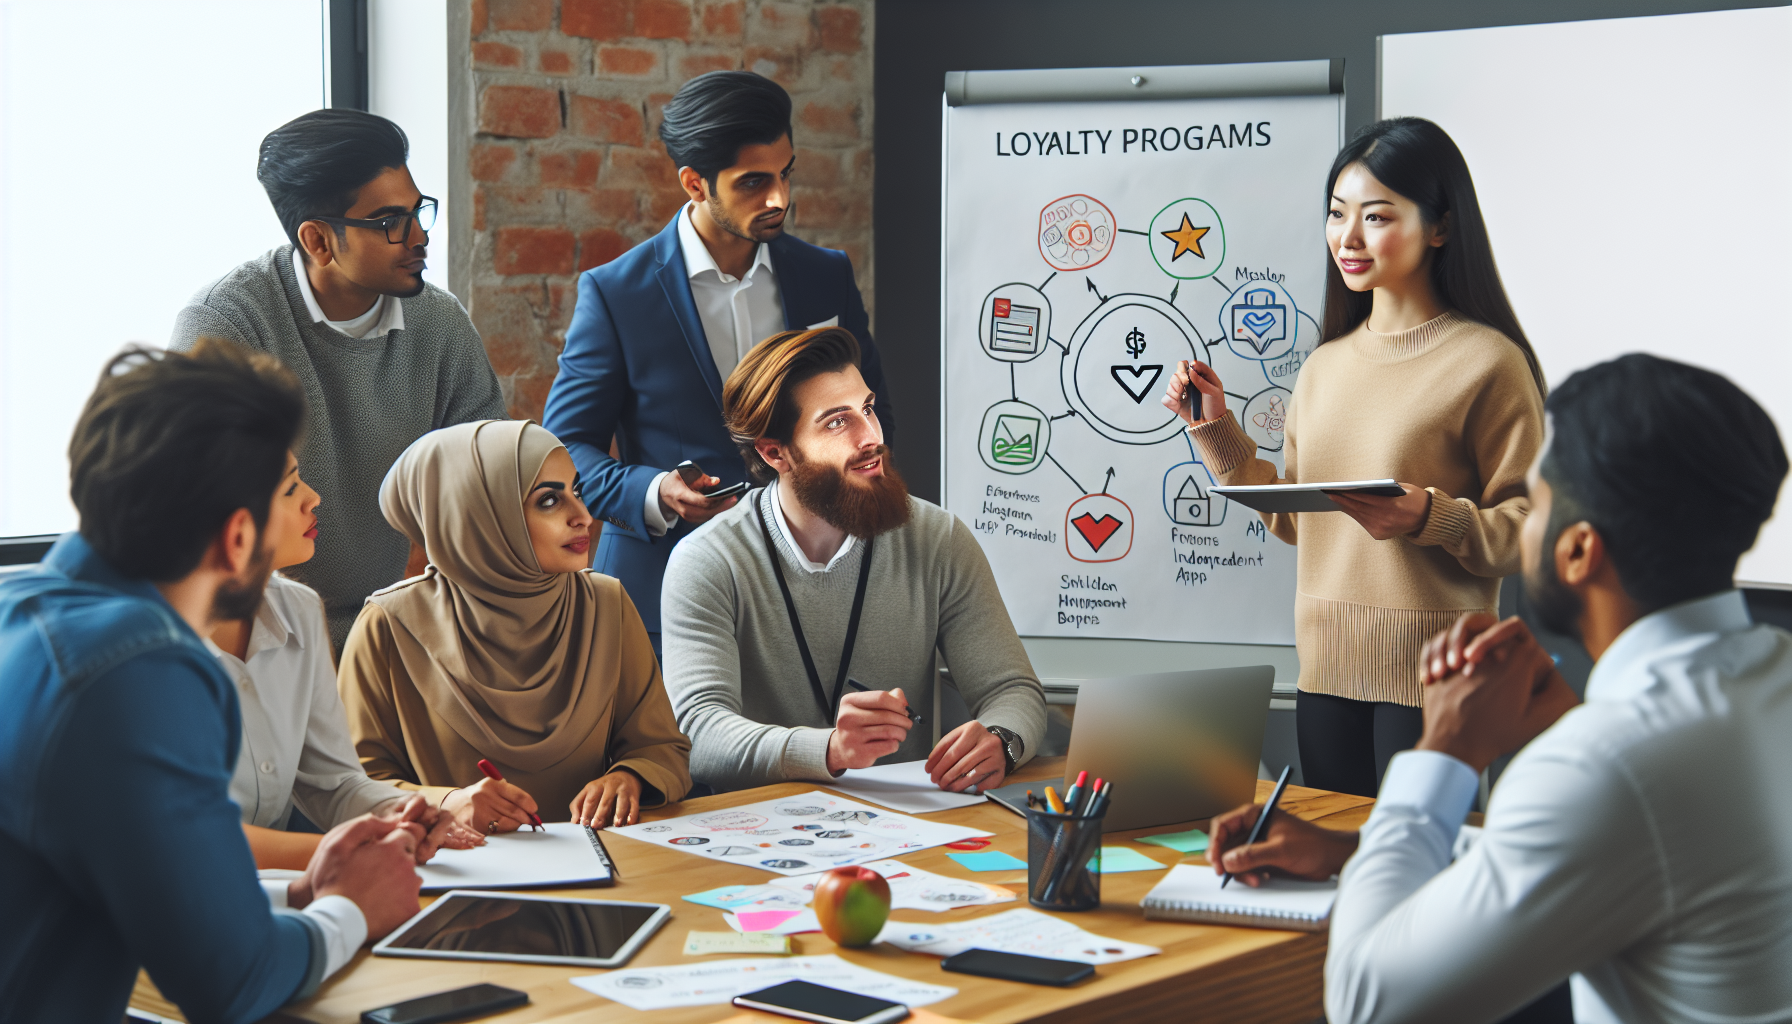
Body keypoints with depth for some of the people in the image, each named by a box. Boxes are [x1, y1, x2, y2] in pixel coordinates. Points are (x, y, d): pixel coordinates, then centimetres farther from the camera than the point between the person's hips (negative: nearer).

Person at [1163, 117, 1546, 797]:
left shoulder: (1487, 362, -8)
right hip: (1326, 668, 6)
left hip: (1431, 677, -6)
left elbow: (1529, 532, -10)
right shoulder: (1326, 366, 13)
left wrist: (1429, 516, -24)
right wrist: (1216, 430, 11)